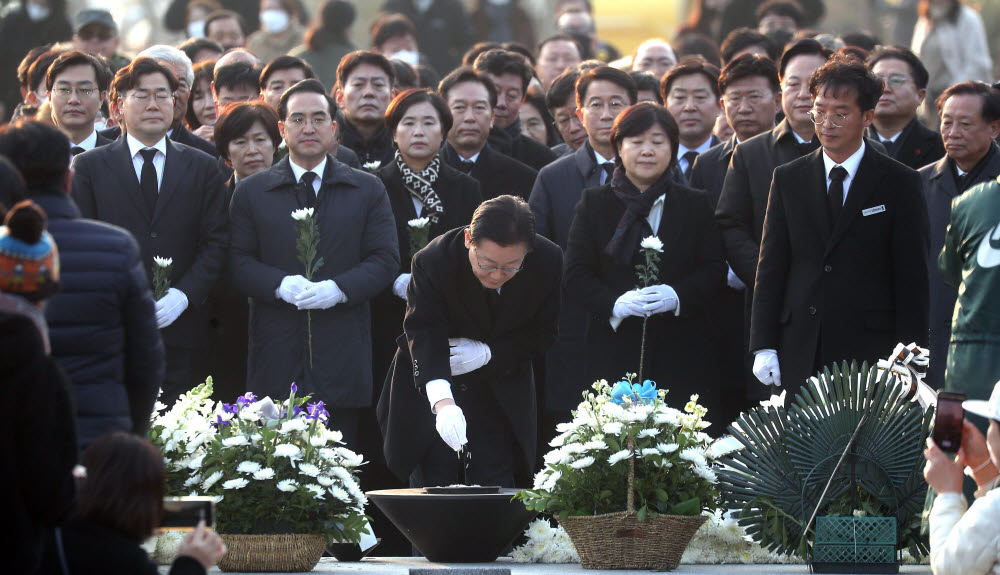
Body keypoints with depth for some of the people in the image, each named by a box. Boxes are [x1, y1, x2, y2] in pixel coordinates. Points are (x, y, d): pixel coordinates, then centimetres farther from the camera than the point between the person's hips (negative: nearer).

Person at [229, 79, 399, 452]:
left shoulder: (368, 190, 12)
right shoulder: (252, 193, 11)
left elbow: (385, 260, 4)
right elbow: (239, 262, 5)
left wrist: (339, 288, -13)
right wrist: (280, 284, -15)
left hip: (342, 349, 0)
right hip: (276, 352, 0)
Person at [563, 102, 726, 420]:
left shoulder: (694, 205, 12)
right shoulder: (594, 203, 10)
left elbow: (715, 271, 7)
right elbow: (575, 277, 4)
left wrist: (677, 297, -13)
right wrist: (615, 304, -15)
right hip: (614, 356, -1)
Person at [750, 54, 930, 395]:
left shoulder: (900, 184, 4)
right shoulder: (788, 180, 12)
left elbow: (912, 278, 1)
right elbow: (771, 269, 11)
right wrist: (763, 347, 2)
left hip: (871, 354, -2)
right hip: (801, 356, 2)